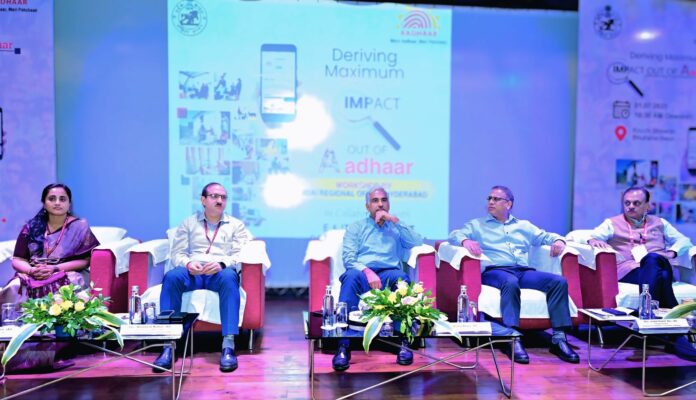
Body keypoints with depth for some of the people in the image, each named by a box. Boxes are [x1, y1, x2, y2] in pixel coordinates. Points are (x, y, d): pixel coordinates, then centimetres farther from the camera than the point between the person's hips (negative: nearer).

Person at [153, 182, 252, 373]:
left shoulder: (236, 225, 18)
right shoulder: (189, 223, 22)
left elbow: (240, 255, 4)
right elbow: (177, 253, 12)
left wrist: (222, 264, -17)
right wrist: (188, 263, -11)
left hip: (221, 272, -1)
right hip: (192, 272, 2)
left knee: (229, 277, -38)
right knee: (171, 277, -33)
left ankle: (228, 346, -43)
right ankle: (168, 345, -33)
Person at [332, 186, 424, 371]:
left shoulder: (397, 227, 26)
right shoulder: (355, 228, 22)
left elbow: (417, 242, 5)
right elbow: (348, 258, 5)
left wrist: (394, 220, 2)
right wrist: (367, 271, -15)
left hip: (389, 274, 1)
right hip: (361, 274, 0)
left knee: (401, 277, -35)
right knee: (351, 276, -36)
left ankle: (404, 342, -31)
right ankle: (343, 347, -41)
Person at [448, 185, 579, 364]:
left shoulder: (524, 225, 30)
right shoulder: (476, 225, 20)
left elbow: (546, 236, 27)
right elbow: (455, 235, 4)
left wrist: (558, 240, 2)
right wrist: (465, 241, -20)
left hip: (524, 271, 4)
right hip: (494, 271, -3)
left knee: (559, 281, -22)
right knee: (511, 282, -39)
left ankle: (558, 338, -21)